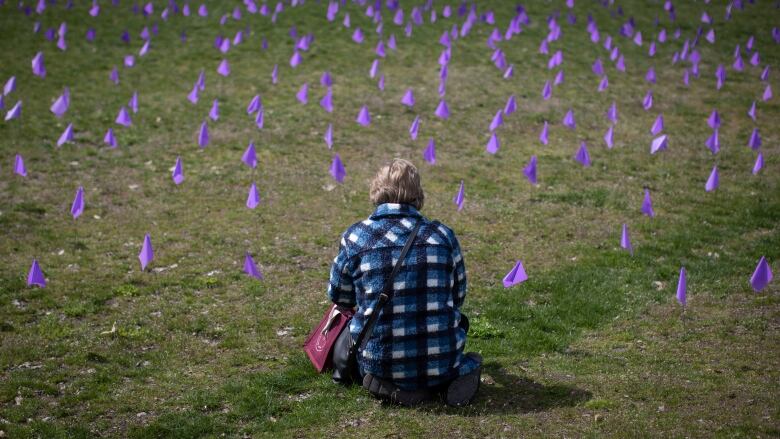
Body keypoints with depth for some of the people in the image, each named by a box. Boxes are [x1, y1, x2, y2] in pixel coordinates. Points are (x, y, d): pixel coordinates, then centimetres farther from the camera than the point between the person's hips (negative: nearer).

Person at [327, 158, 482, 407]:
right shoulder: (442, 235, 0)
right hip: (441, 362, 2)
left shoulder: (355, 237, -4)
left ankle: (390, 385, 6)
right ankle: (459, 371, 8)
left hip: (381, 364, -2)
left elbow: (339, 297, 11)